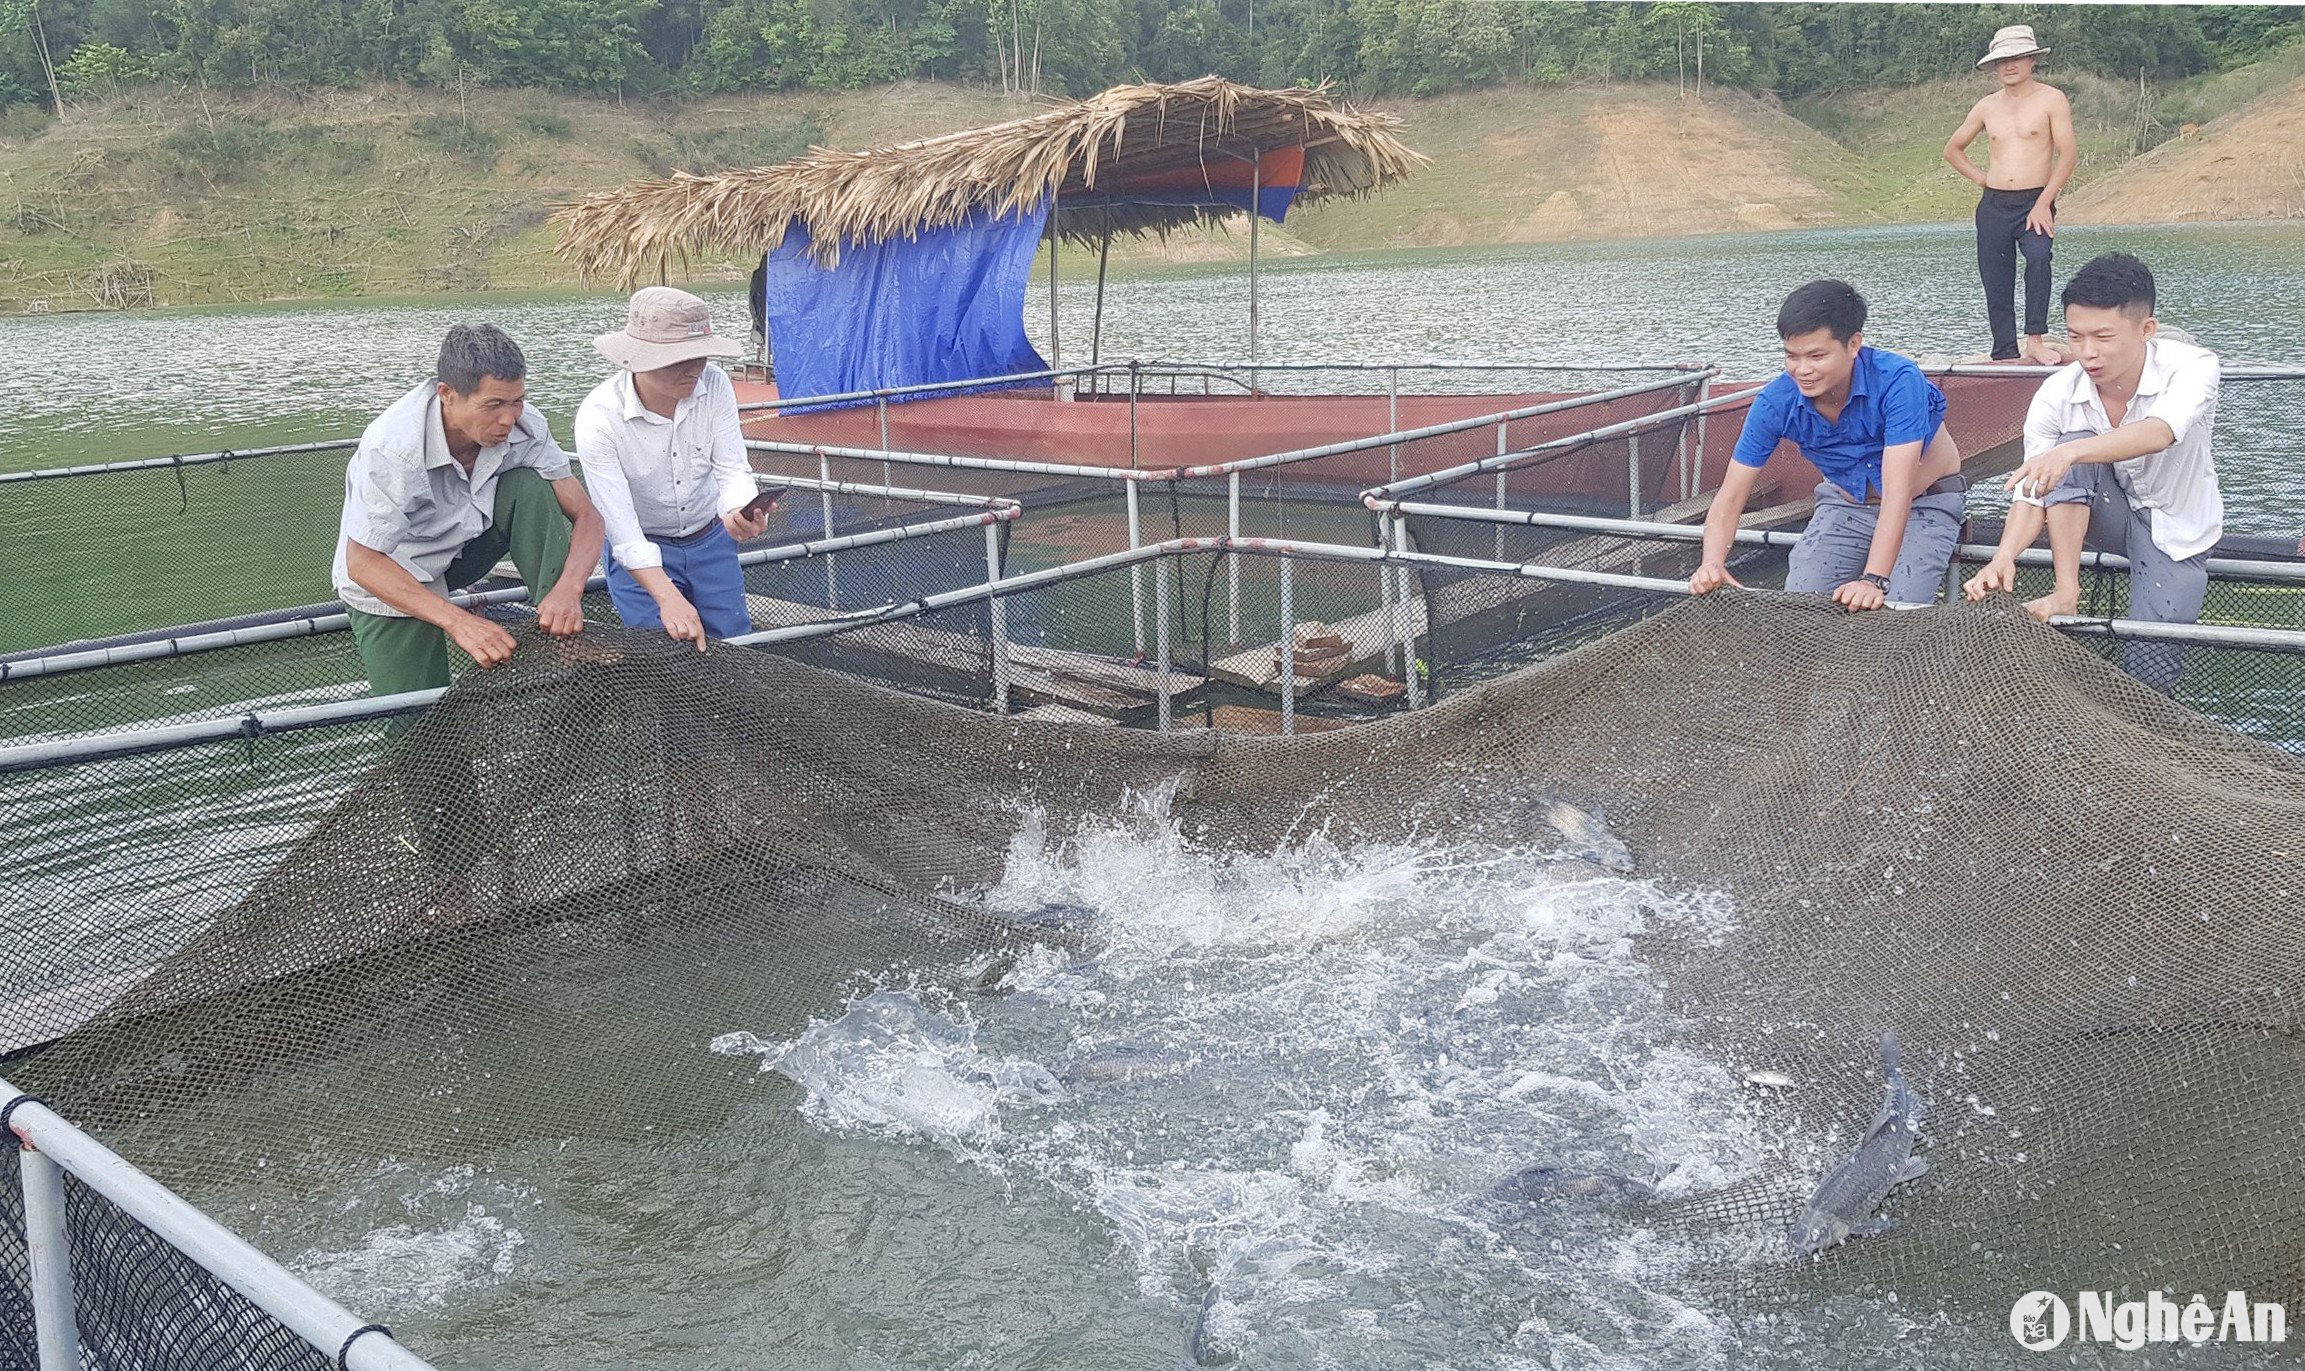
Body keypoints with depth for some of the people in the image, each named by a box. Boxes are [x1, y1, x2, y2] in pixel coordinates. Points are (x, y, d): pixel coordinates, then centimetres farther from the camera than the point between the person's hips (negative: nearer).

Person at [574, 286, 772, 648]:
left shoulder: (713, 384, -18)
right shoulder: (598, 418, -27)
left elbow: (733, 469, -16)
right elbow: (621, 525, -28)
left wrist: (740, 511, -41)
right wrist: (667, 597, -39)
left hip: (709, 536, 3)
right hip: (641, 547, -3)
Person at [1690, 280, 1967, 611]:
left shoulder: (1898, 382, -33)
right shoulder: (1775, 402, -21)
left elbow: (1897, 492, -39)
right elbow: (1730, 498, -20)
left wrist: (1873, 580, -50)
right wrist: (1712, 563, -40)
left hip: (1925, 504, -3)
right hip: (1846, 505, 4)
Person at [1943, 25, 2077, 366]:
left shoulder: (2051, 100, -1)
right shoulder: (1986, 107, 11)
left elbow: (2069, 154, -8)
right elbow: (1953, 149, 24)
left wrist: (2043, 203, -16)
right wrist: (1981, 178, 10)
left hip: (2035, 202, -4)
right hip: (1993, 206, 4)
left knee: (2038, 257, -31)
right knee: (1996, 282, 3)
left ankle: (2035, 340, -30)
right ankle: (2005, 355, 9)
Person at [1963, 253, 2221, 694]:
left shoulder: (2191, 367, -26)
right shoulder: (2057, 394, -19)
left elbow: (2160, 432, -47)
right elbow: (2033, 492, -20)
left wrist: (2069, 454, -64)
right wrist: (2004, 556, -40)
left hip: (2175, 530, -2)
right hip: (2104, 516, 2)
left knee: (2149, 671, -18)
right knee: (2074, 442, -30)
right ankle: (2066, 593, -27)